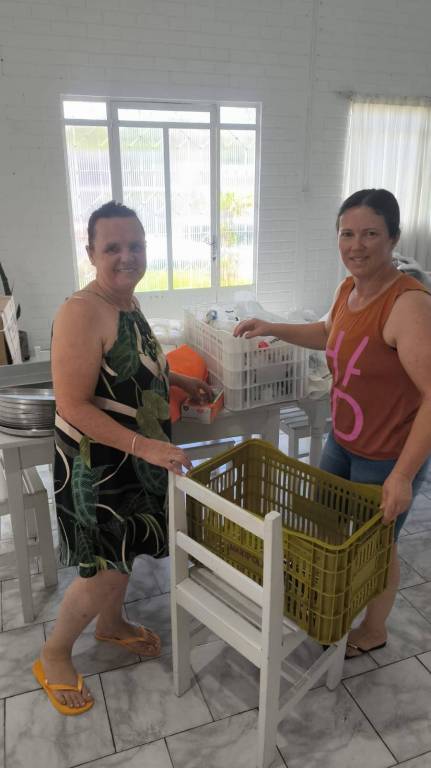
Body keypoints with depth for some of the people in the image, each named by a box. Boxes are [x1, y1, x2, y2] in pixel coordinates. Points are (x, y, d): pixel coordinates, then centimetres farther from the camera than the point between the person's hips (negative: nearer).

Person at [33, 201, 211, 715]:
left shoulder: (127, 301, 3)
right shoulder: (82, 312, -25)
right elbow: (73, 407, -27)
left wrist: (182, 381, 13)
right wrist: (145, 446, -30)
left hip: (137, 455, 9)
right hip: (96, 463, -8)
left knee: (124, 550, 23)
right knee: (105, 570, 3)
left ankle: (111, 624, 48)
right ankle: (54, 656, 29)